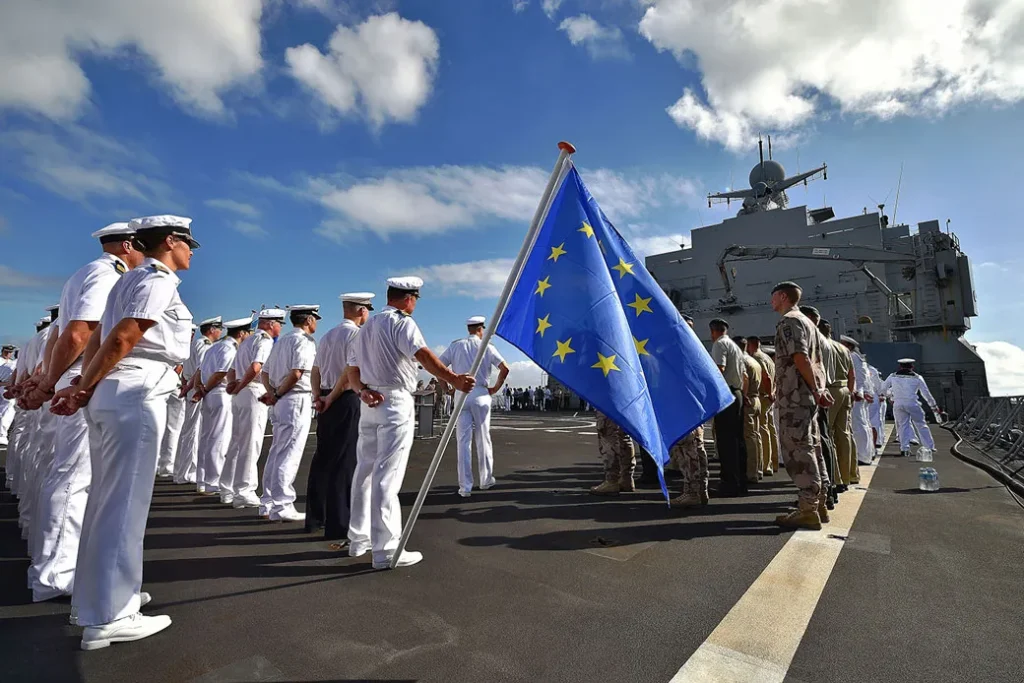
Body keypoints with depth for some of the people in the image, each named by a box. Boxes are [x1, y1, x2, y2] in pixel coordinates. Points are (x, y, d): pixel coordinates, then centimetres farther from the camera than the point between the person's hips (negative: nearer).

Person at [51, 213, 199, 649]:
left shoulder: (130, 281, 21)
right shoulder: (160, 280, -8)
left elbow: (98, 339, 14)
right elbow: (121, 340, -15)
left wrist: (84, 389, 6)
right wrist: (83, 391, -6)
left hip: (112, 396, 10)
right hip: (135, 397, -10)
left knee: (107, 499, 16)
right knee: (124, 502, -4)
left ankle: (94, 597, 29)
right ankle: (108, 617, 4)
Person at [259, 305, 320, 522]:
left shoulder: (281, 341, 18)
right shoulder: (304, 341, -9)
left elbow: (265, 372, 17)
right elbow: (296, 373, -20)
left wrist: (271, 392, 3)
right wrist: (277, 394, -8)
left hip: (282, 402, 9)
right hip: (297, 400, -9)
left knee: (276, 453, 13)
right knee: (289, 455, -6)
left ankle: (268, 503, 21)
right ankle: (282, 507, -2)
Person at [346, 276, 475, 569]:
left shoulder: (367, 327, 19)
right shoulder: (402, 322, -7)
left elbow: (352, 370, 14)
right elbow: (423, 355, -24)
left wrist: (363, 390, -3)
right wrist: (454, 380, -33)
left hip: (371, 403, 8)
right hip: (396, 403, -8)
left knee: (365, 470, 14)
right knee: (387, 476, -7)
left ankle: (358, 539, 25)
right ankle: (386, 550, -2)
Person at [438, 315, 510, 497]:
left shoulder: (455, 345, 6)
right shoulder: (486, 347, 1)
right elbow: (504, 368, -8)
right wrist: (496, 388, 4)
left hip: (461, 395, 1)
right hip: (480, 395, -1)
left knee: (464, 440, 3)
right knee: (483, 439, 11)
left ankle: (465, 487, 4)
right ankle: (486, 480, 24)